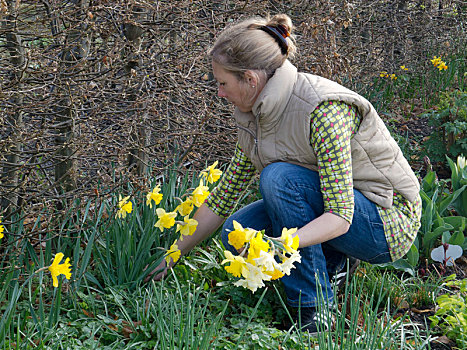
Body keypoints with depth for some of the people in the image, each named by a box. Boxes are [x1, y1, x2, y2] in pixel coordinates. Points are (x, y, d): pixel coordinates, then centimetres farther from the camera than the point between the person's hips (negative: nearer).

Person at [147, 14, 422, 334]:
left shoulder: (323, 109, -28)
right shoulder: (257, 116, -2)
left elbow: (340, 217, -31)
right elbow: (223, 198, 6)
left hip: (389, 222, -7)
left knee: (278, 177, -29)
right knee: (236, 233, -12)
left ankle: (318, 310, -18)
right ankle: (332, 261, 10)